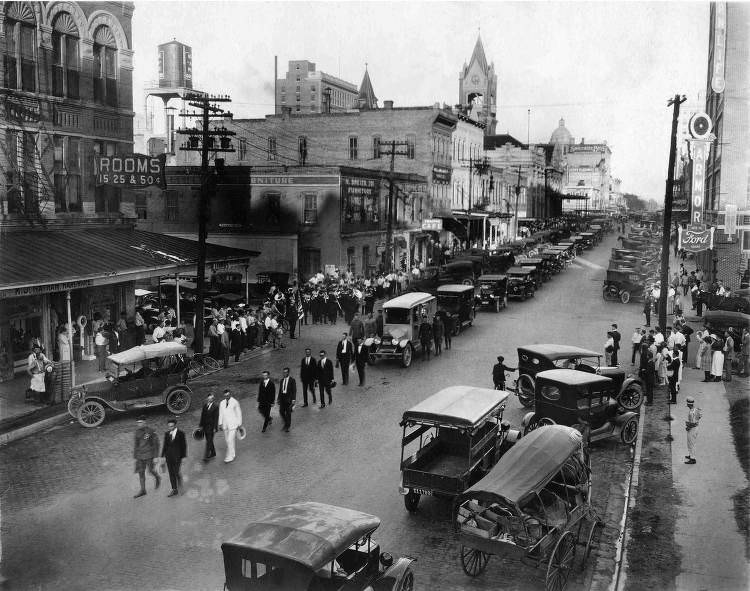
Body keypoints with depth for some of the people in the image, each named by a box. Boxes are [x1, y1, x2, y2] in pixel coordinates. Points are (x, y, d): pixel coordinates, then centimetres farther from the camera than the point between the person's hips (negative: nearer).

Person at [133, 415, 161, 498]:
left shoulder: (151, 431, -14)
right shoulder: (137, 432, 3)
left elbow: (156, 444, -10)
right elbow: (136, 444, 11)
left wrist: (156, 457, -12)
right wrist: (135, 456, 12)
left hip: (149, 455, -5)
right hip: (140, 456, 5)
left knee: (151, 470, 4)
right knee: (141, 472, 4)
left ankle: (157, 478, 37)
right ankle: (143, 491, 12)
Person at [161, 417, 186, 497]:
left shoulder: (181, 434, -8)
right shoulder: (167, 434, 4)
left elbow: (184, 446, -5)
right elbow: (165, 445, 9)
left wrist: (183, 457, -7)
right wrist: (163, 456, 6)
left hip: (177, 457, -4)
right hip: (169, 457, 4)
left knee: (176, 472, -4)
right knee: (171, 473, 6)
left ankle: (179, 478, 31)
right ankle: (174, 490, 14)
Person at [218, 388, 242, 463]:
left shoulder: (235, 402, -9)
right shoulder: (222, 403, 6)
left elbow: (239, 414, -4)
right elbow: (221, 414, 12)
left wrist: (239, 424, -3)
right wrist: (220, 424, 9)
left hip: (233, 425, -5)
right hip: (225, 425, 6)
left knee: (230, 440, -10)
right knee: (228, 441, 12)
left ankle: (230, 457, -3)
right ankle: (232, 455, 26)